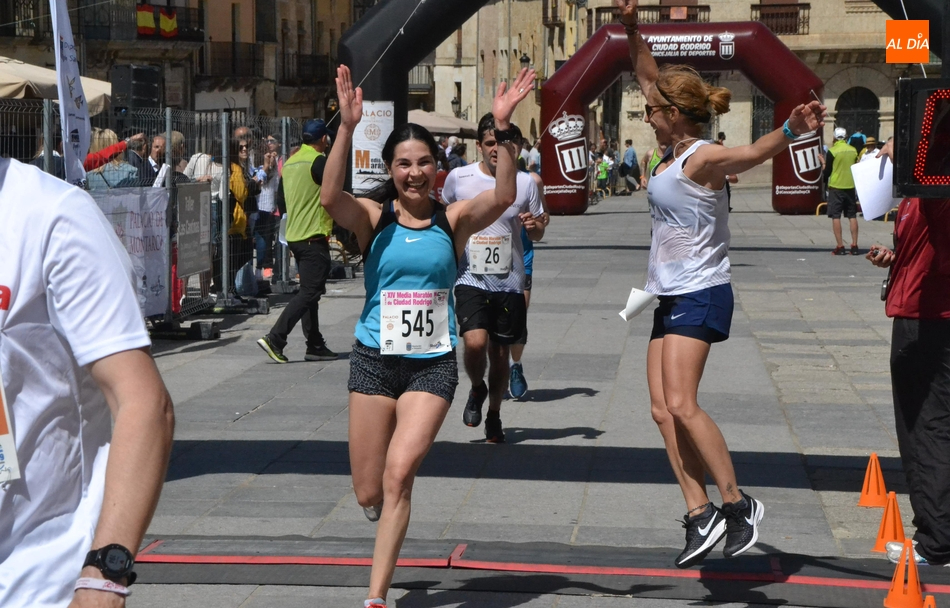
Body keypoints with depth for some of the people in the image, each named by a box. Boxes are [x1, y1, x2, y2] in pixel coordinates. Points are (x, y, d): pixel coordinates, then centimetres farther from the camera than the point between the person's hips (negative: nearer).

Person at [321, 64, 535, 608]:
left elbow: (503, 197, -18)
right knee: (369, 494, 5)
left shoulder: (454, 220, 0)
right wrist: (348, 127, -33)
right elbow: (331, 197, -22)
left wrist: (503, 128, -29)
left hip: (433, 364, -1)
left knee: (399, 473, -16)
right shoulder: (374, 219, -1)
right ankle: (390, 510, 43)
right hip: (375, 360, 1)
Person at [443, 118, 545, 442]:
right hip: (470, 279, -1)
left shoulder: (526, 183, 1)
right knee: (475, 342, -21)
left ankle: (494, 417, 29)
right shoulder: (458, 178, -1)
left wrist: (533, 226, -13)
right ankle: (477, 389, 12)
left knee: (500, 352, 9)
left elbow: (538, 234, 10)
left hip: (509, 282, 1)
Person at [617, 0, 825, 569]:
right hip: (672, 296, 9)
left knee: (682, 405, -17)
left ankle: (737, 503, -9)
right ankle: (701, 515, 3)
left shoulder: (703, 158, -14)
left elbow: (754, 152, -35)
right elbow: (652, 78, 21)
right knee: (664, 411, 2)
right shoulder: (676, 151, 10)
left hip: (700, 295, -9)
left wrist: (792, 130, -54)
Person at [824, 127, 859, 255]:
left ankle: (840, 246, -5)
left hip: (836, 187, -4)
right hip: (851, 186, 4)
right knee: (852, 216, 9)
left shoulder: (832, 151, -10)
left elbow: (827, 172, -6)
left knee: (836, 216, 0)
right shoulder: (853, 150, 3)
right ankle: (854, 246, 7)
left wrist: (824, 163, 10)